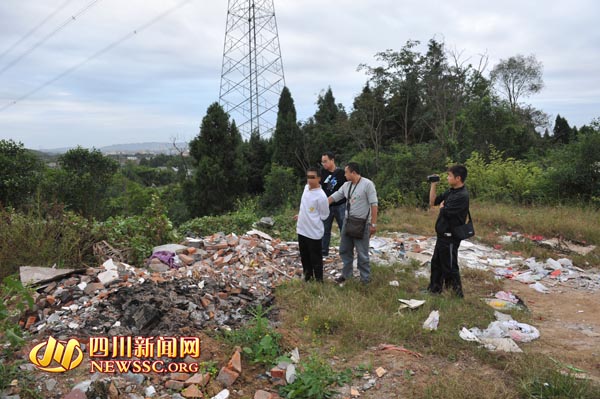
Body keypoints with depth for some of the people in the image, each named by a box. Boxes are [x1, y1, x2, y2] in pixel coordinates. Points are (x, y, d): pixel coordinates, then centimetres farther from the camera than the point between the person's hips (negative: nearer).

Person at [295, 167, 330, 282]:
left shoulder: (321, 196, -21)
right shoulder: (306, 188, 3)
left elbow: (324, 215, -11)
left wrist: (311, 220, -4)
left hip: (314, 233, -8)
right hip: (302, 230, 8)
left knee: (315, 258, 6)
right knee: (304, 256, 20)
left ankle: (319, 280, 21)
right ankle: (307, 276, 36)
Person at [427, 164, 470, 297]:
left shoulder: (462, 196, -22)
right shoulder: (450, 192, 7)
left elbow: (445, 212, -25)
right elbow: (432, 202, 12)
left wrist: (442, 206, -3)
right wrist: (433, 185, 3)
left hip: (450, 237, -9)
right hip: (442, 235, 10)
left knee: (450, 266, 3)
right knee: (436, 263, 20)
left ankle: (457, 295, 18)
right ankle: (434, 289, 34)